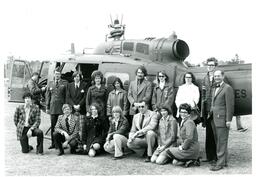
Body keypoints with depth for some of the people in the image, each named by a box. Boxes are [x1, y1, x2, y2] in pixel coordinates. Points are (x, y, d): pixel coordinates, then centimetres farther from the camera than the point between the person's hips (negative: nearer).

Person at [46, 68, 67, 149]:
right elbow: (47, 96, 14)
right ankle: (53, 143, 11)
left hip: (62, 107, -3)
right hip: (53, 107, 3)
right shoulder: (50, 84, 13)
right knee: (53, 126, 4)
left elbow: (67, 96, 2)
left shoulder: (65, 83, 4)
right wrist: (47, 107, 8)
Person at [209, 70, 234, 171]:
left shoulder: (227, 88, -7)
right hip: (214, 119, 9)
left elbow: (230, 105, -12)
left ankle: (220, 163, -2)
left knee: (222, 141, -5)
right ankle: (224, 161, 21)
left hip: (222, 119, -9)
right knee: (218, 141, 12)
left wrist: (228, 120, -16)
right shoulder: (215, 89, 20)